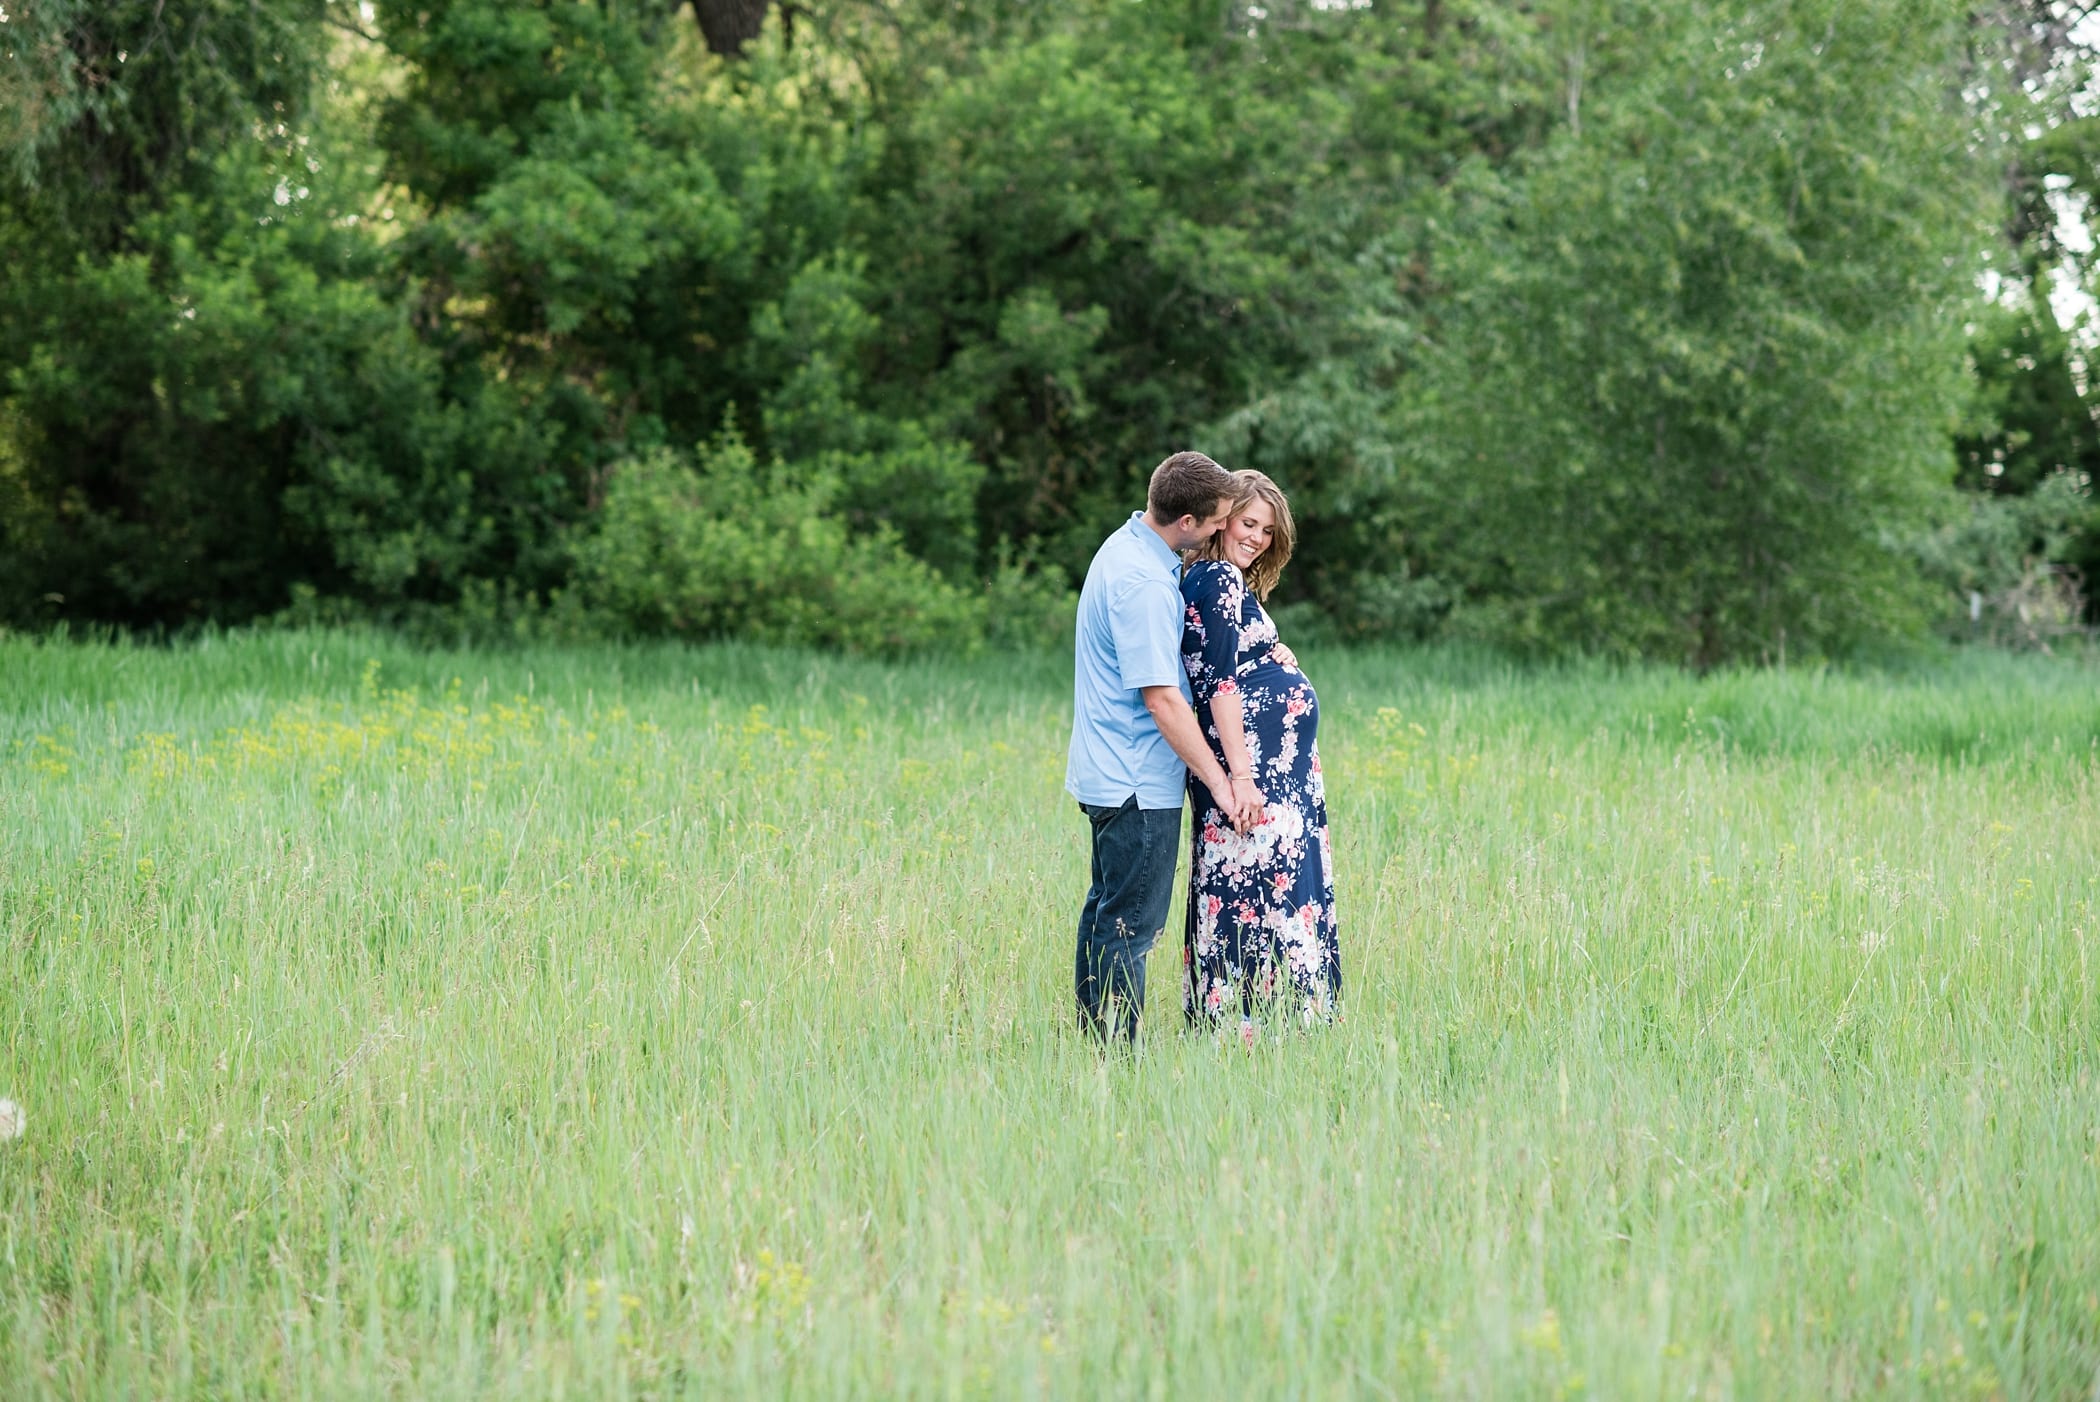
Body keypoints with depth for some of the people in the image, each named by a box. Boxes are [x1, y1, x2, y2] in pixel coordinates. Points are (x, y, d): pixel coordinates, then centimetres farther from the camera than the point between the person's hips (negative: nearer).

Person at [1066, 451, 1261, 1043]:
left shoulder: (1126, 545, 9)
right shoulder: (1145, 583, -23)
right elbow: (1162, 699, -24)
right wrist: (1223, 785, -20)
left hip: (1105, 773, 11)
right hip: (1139, 783, -11)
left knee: (1106, 909, 16)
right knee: (1132, 925, -6)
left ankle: (1092, 1040, 23)